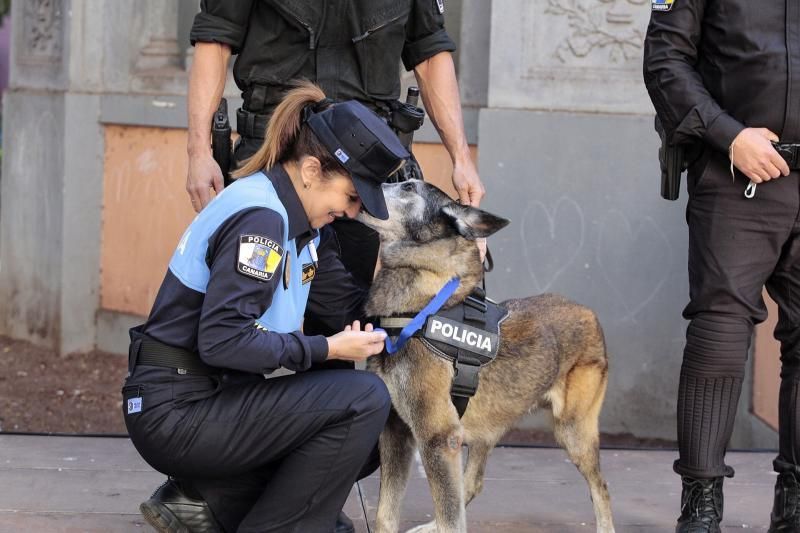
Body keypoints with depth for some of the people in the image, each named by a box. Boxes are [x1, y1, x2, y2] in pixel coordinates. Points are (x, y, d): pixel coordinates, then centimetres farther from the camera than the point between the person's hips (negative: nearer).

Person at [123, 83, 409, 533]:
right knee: (364, 399, -17)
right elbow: (222, 340, -26)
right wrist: (326, 348, -21)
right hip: (176, 411, -10)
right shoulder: (259, 217, -19)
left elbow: (349, 305, 11)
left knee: (366, 441, 16)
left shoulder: (297, 221, 11)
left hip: (210, 401, 10)